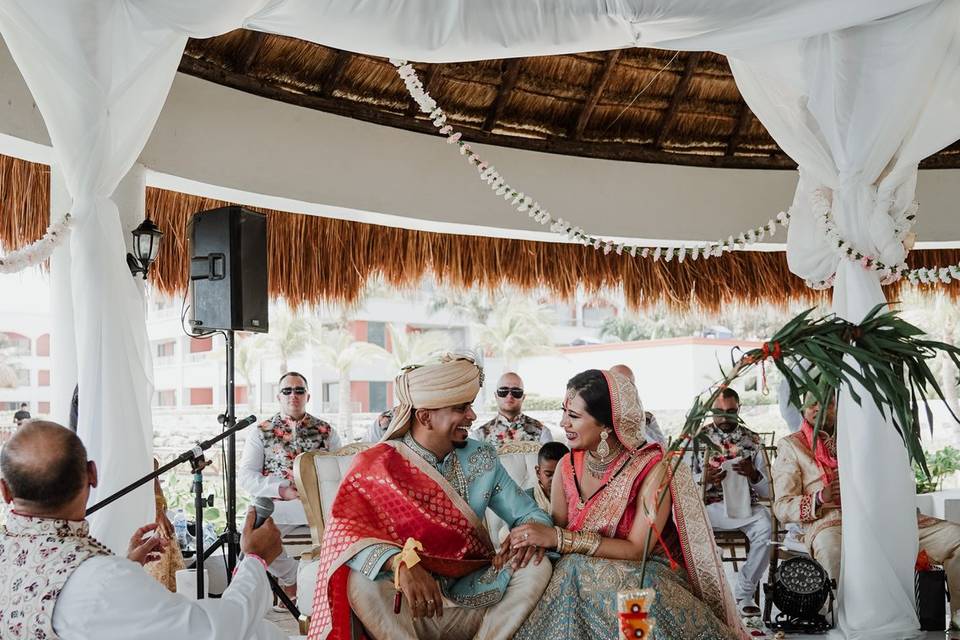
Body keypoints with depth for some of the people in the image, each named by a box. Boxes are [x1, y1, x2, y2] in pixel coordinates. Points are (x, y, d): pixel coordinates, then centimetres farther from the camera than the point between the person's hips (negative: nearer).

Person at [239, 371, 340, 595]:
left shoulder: (326, 431, 16)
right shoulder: (261, 433, 12)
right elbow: (245, 475, 3)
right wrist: (282, 490, -10)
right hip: (276, 507, 0)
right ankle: (290, 577, 1)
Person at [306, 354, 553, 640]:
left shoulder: (482, 459, 5)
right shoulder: (377, 464, -9)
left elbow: (532, 514, 9)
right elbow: (344, 530, -23)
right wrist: (402, 563, -41)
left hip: (471, 602, 4)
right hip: (402, 611, -3)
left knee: (537, 566, -18)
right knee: (362, 581, -34)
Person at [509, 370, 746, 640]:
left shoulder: (652, 468, -15)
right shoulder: (567, 466, 1)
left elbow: (636, 550, -21)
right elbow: (556, 530, 4)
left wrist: (558, 538, -28)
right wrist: (529, 537, -20)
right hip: (583, 572, 4)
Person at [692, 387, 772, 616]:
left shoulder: (752, 441, 12)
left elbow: (766, 492, 9)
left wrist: (753, 474, -13)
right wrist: (705, 478, -17)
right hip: (707, 505, -1)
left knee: (765, 526, -33)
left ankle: (744, 592, -17)